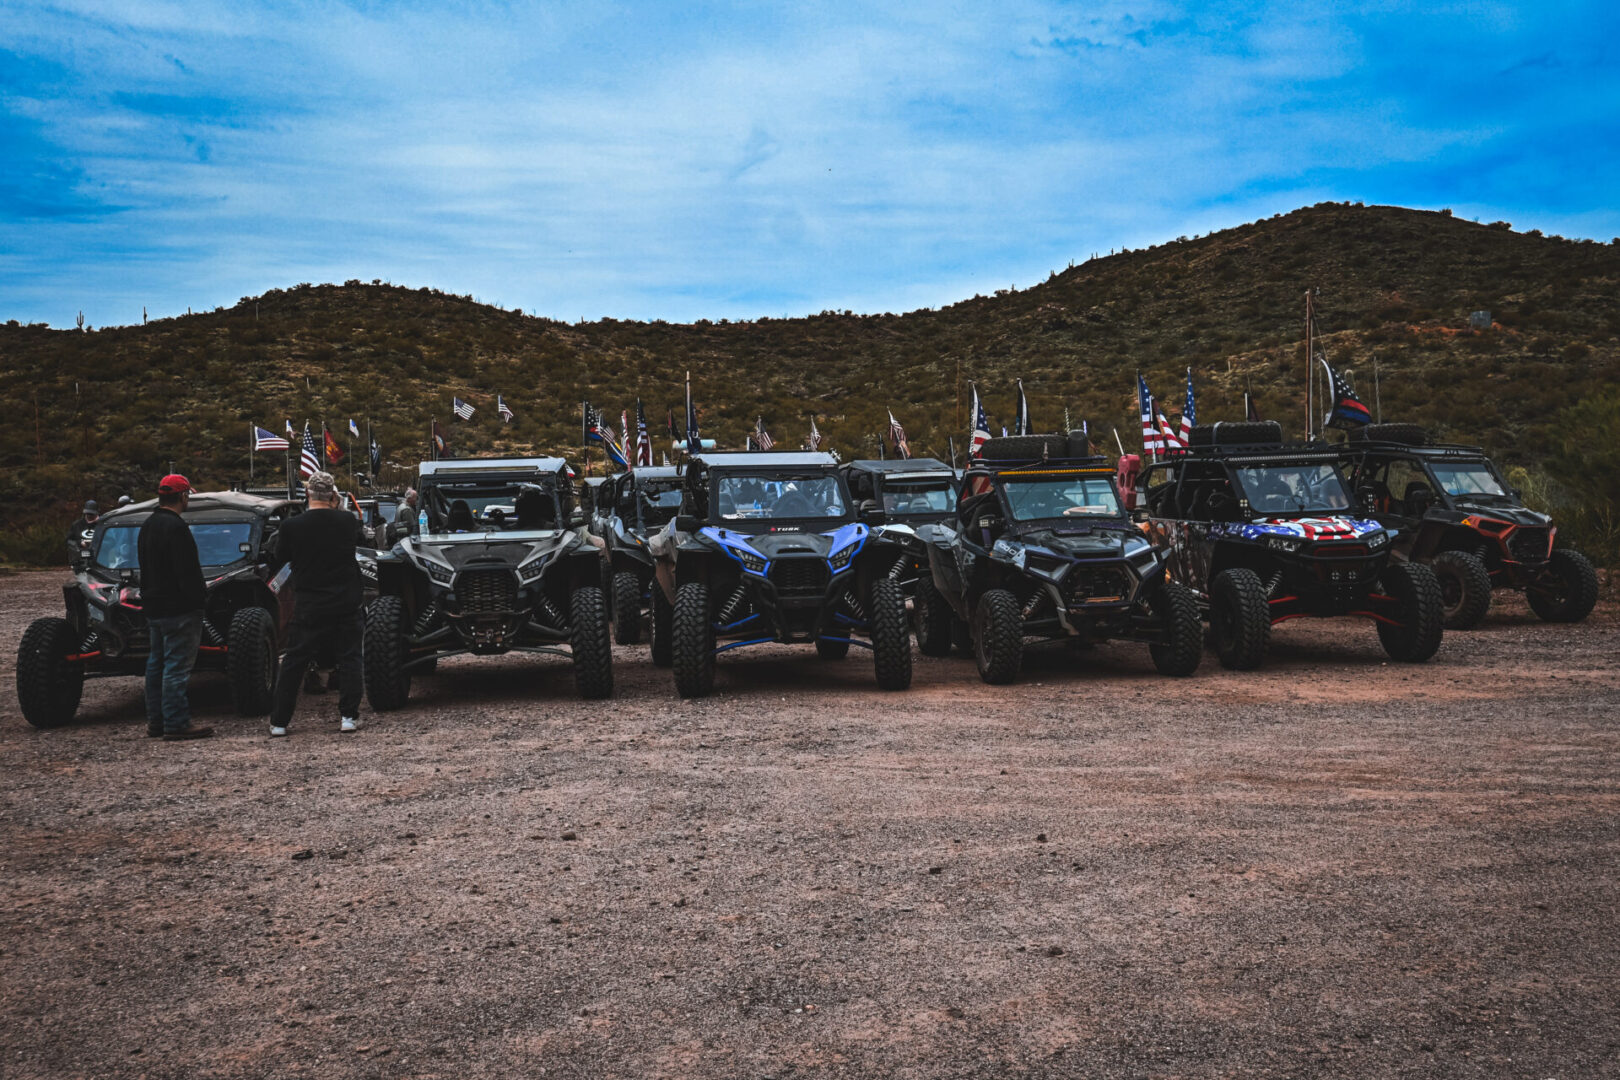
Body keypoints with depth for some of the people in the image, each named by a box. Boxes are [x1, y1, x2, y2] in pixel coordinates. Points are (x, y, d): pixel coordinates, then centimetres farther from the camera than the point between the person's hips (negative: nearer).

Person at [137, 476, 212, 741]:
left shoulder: (147, 526, 14)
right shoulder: (176, 527, -17)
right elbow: (187, 571, -21)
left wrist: (149, 597, 22)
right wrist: (200, 598, -14)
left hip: (153, 607, 10)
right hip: (178, 609, -10)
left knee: (156, 664, 15)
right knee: (177, 666, -7)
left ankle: (155, 721, 20)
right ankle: (176, 724, -6)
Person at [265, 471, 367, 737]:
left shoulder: (292, 527, -9)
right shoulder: (347, 521, -5)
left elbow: (275, 563, 3)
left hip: (308, 608, 0)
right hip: (346, 605, 1)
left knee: (293, 663, 8)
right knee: (349, 659, 11)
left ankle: (279, 721, 11)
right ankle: (349, 716, 7)